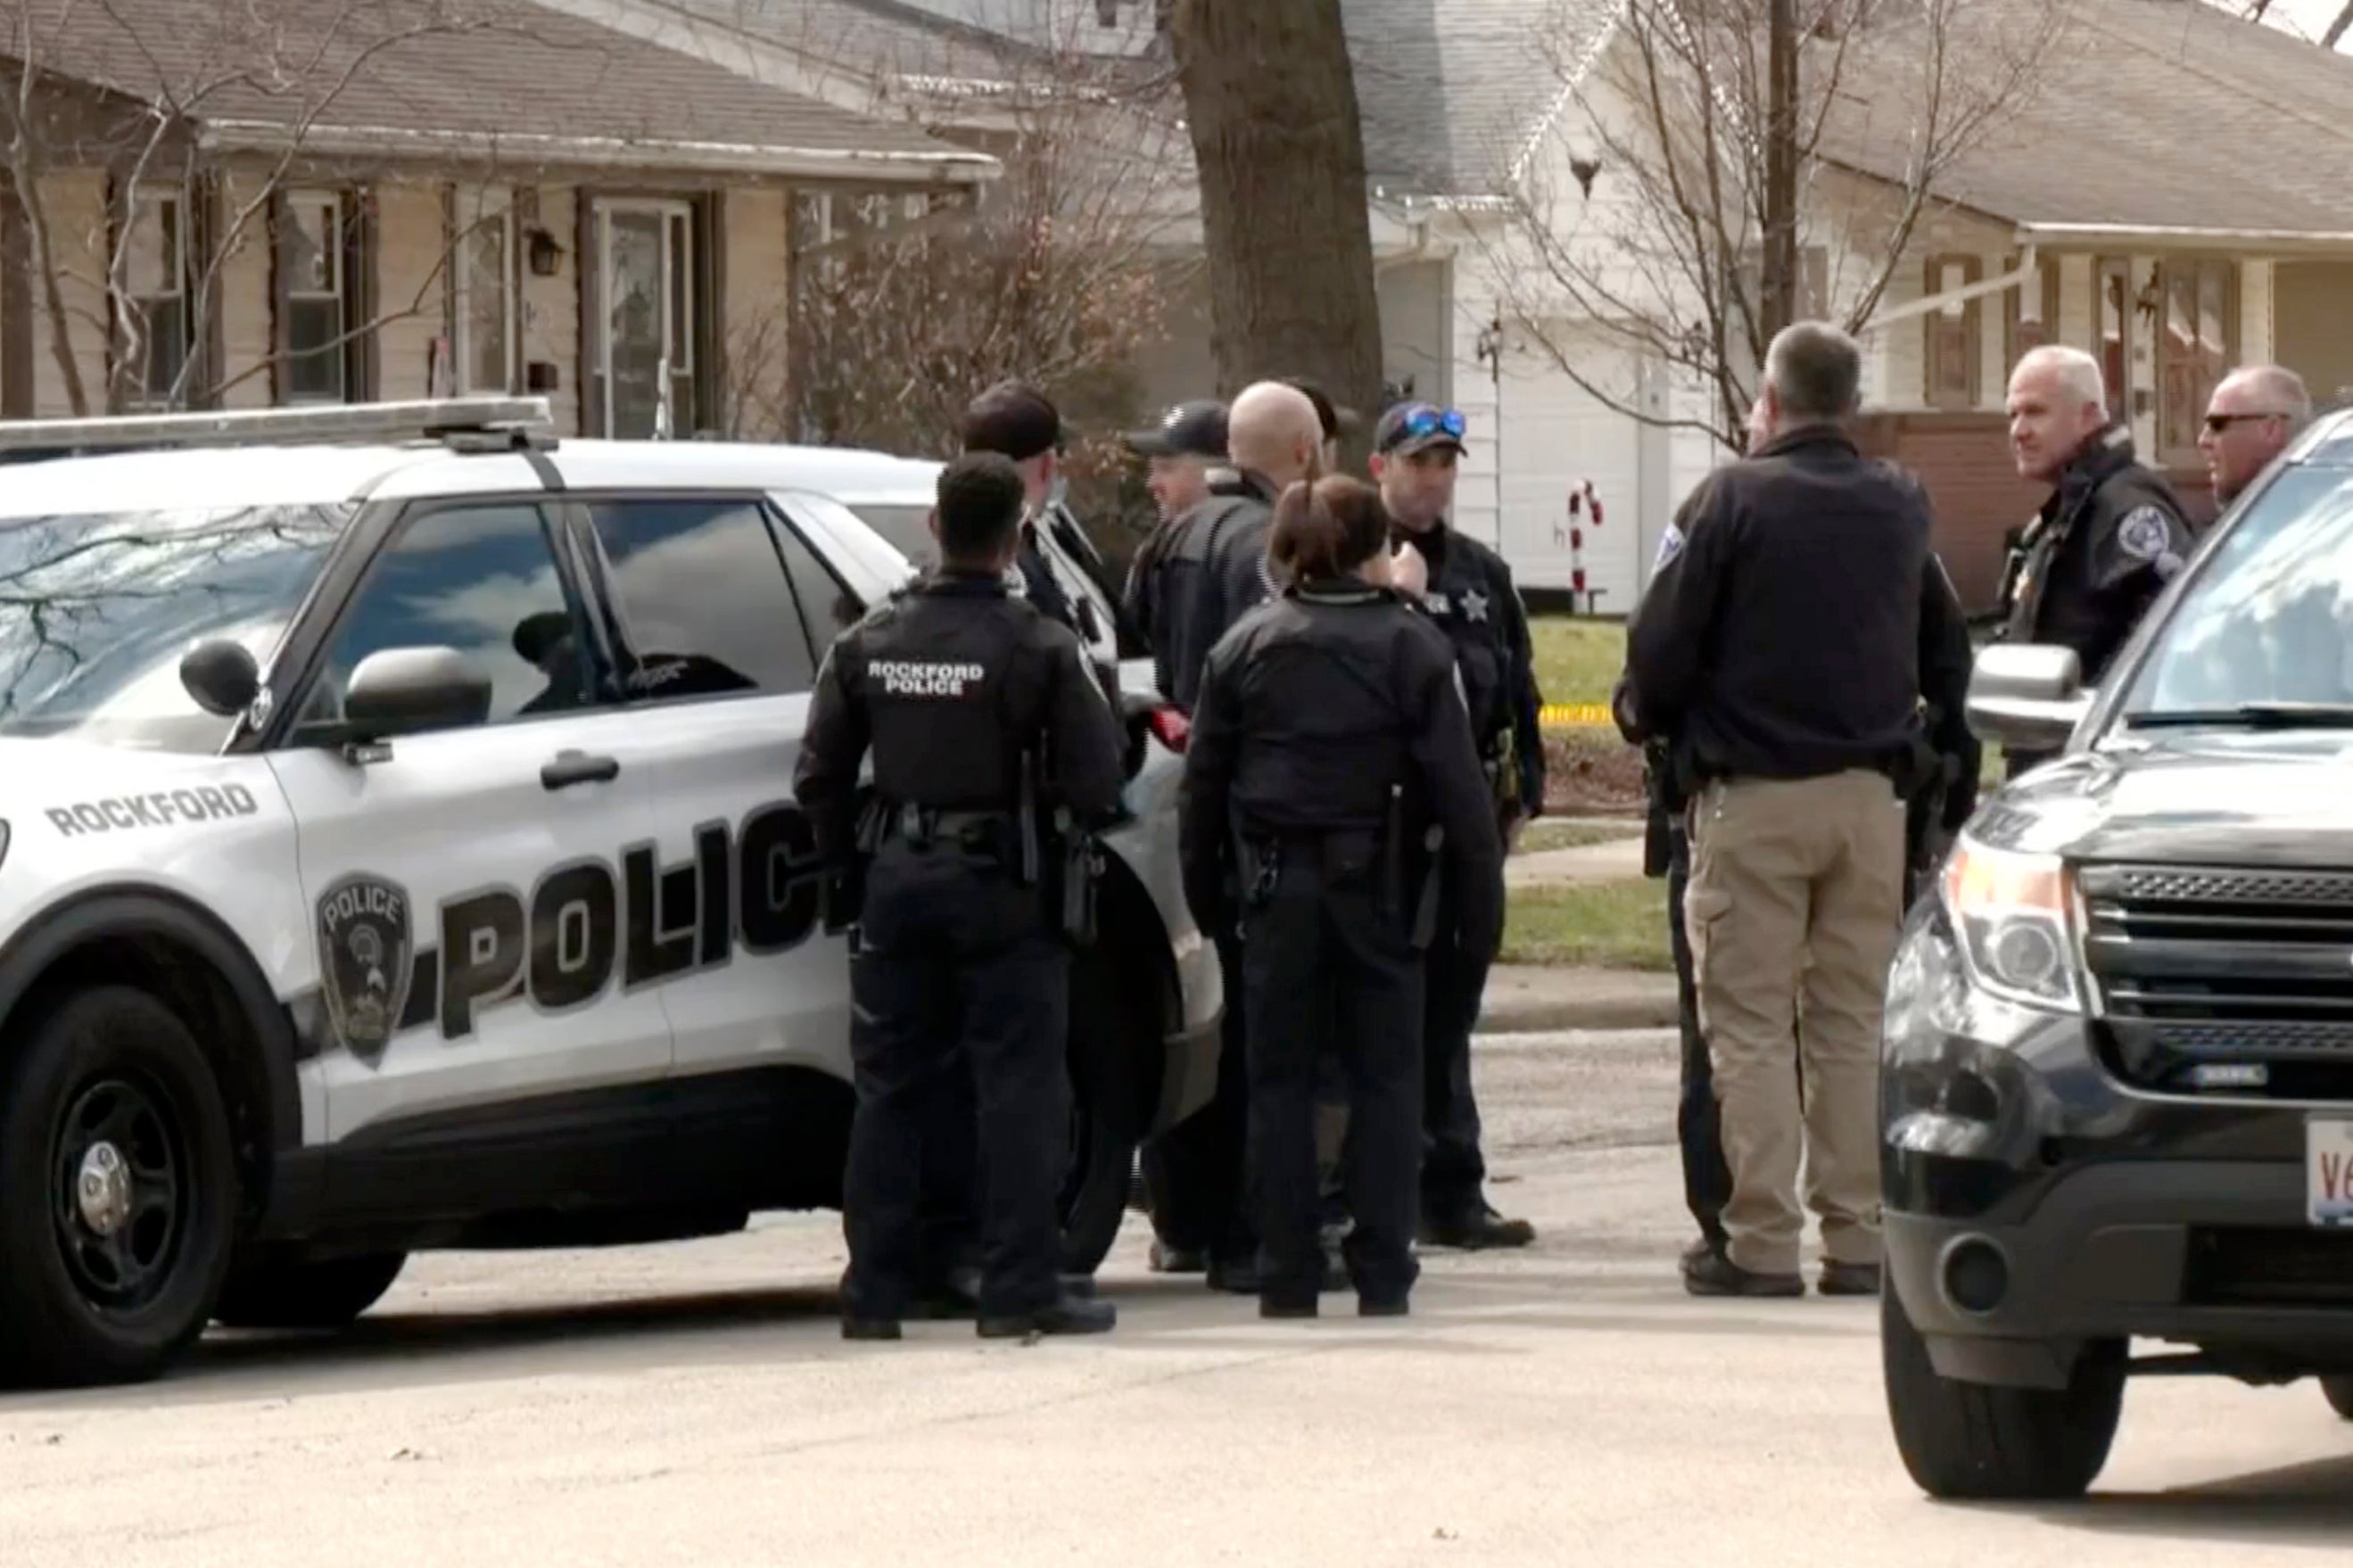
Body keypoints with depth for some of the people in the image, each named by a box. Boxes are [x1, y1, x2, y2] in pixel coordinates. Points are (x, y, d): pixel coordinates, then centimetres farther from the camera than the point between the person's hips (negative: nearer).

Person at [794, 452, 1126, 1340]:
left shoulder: (869, 643, 2)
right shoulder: (1038, 648, -11)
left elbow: (820, 778, 6)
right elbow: (1094, 783, -12)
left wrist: (847, 863, 19)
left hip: (898, 878, 4)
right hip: (999, 882, -4)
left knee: (891, 1091, 10)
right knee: (1020, 1090, 1)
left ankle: (874, 1292, 11)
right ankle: (1019, 1290, -2)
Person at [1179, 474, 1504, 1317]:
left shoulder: (1244, 646, 2)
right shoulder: (1411, 646, -6)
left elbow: (1203, 781, 5)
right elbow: (1457, 783, -7)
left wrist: (1206, 888, 13)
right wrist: (1481, 898, -2)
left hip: (1276, 890, 2)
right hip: (1376, 889, -2)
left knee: (1280, 1080, 6)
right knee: (1385, 1077, 6)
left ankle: (1287, 1276, 4)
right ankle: (1382, 1273, 3)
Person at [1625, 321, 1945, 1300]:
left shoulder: (1735, 499, -8)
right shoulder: (1899, 509, 8)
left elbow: (1661, 644, -7)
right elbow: (1940, 650, 19)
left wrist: (1661, 725, 11)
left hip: (1753, 789, -5)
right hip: (1871, 792, 5)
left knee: (1750, 1026, -1)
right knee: (1854, 1024, 9)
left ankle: (1761, 1245, -5)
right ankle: (1856, 1239, 7)